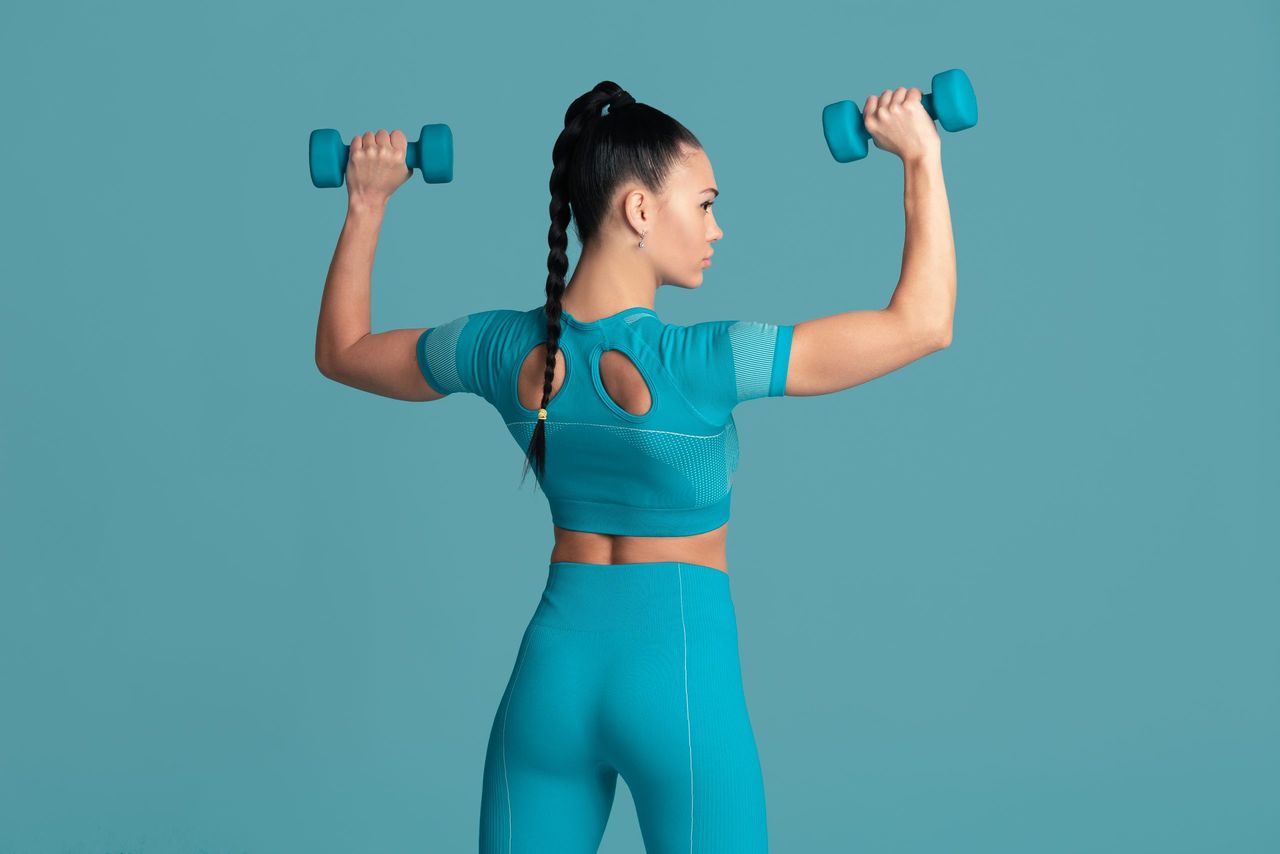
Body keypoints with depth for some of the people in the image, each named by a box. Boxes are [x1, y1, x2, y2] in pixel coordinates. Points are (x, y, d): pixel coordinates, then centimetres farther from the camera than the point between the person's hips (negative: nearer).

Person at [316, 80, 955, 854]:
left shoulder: (509, 350, -5)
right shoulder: (694, 364, -19)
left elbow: (340, 350, 14)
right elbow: (922, 325, -15)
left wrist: (366, 205, 17)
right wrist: (922, 158, -9)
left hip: (554, 664, 5)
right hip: (681, 667, -5)